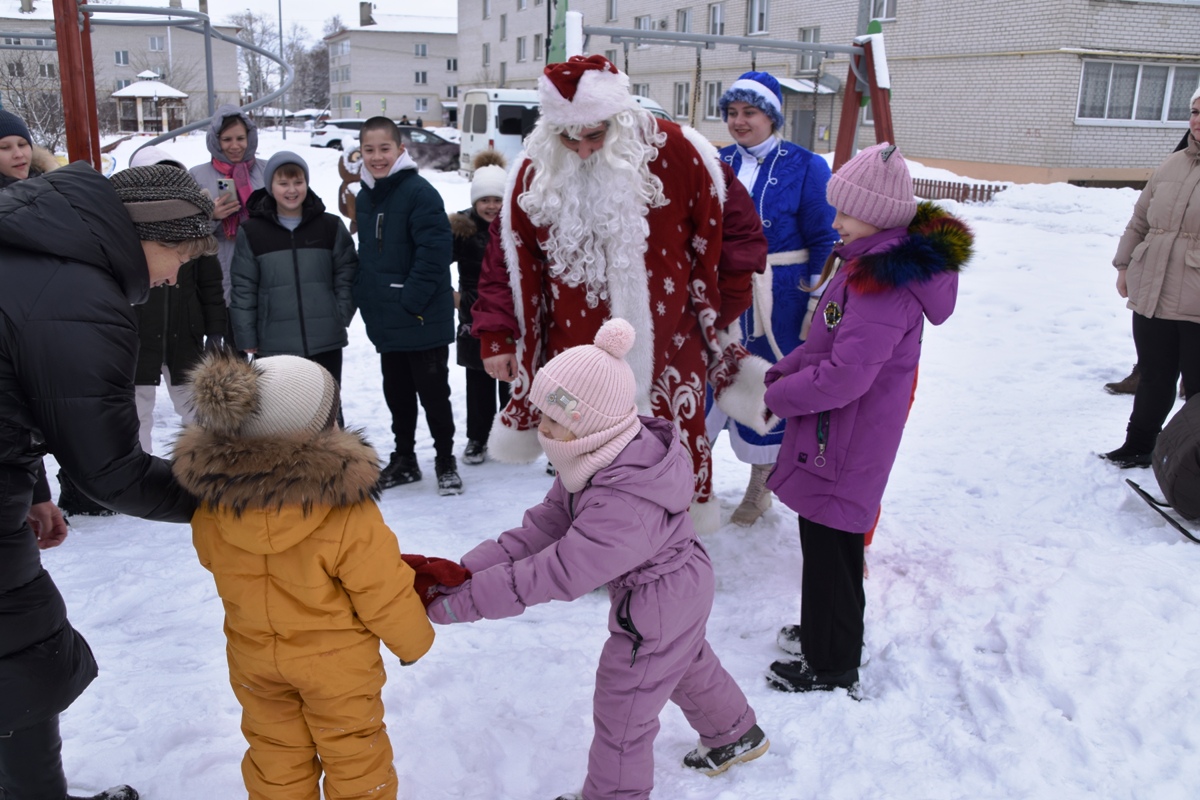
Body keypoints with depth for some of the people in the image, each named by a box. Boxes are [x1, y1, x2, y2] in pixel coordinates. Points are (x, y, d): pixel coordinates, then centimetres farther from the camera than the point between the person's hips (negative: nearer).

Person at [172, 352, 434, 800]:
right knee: (353, 755, 18)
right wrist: (414, 642, -1)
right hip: (336, 665, -4)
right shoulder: (349, 516, -32)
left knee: (276, 757, 24)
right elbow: (385, 596, -21)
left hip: (253, 661, 4)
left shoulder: (210, 503, -18)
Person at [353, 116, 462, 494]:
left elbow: (436, 249, -20)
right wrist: (366, 297, 10)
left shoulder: (419, 191, -13)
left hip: (424, 319, -7)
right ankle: (403, 460, 31)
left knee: (433, 392, 3)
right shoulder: (364, 198, 11)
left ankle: (445, 461, 17)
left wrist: (411, 300, -21)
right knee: (396, 393, 16)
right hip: (385, 321, 7)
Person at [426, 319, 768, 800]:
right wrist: (468, 571, -20)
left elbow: (555, 573, -37)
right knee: (688, 663, 32)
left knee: (621, 708, 11)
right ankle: (736, 734, 58)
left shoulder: (624, 504, -41)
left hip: (656, 607, -9)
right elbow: (542, 526, -11)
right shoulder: (600, 459, -12)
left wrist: (463, 603, -31)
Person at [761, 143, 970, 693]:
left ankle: (831, 666, 22)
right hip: (832, 435, 10)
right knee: (822, 538, 22)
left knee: (830, 545, 4)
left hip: (848, 443, -10)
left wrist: (779, 396, -15)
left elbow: (846, 374, -29)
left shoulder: (887, 281, -25)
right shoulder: (866, 261, 8)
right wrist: (780, 372, 3)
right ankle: (820, 633, 42)